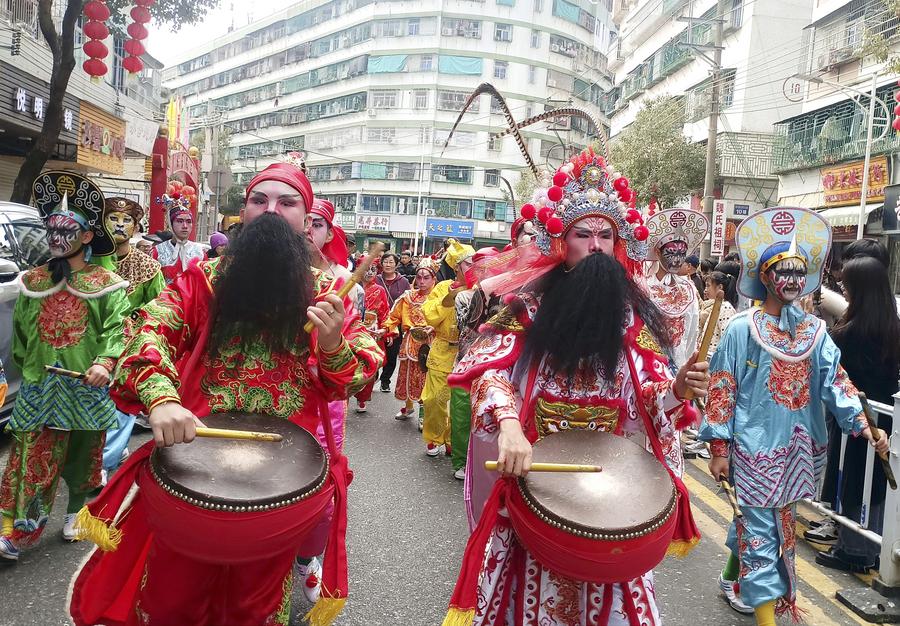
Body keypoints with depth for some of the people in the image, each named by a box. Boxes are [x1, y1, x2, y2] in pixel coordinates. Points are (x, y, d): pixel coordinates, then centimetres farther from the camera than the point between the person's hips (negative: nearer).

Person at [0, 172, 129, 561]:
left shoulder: (105, 284, -3)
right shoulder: (34, 281, 8)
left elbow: (116, 328, -11)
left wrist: (105, 362, -25)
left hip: (86, 386, -2)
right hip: (38, 387, 3)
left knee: (83, 456, 12)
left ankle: (78, 512, 31)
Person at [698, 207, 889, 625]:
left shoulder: (814, 330, 5)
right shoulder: (741, 329, -9)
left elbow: (835, 380, -3)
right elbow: (721, 389, -8)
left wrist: (861, 424, -19)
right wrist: (719, 448, -9)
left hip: (799, 448, 6)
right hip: (756, 447, -5)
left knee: (775, 523, 19)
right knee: (761, 531, -1)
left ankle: (733, 577, 40)